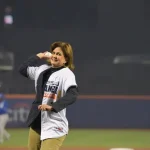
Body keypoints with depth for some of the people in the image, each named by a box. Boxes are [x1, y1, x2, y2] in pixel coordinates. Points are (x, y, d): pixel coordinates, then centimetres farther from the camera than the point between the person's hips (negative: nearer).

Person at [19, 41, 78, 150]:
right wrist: (38, 57, 18)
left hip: (54, 127, -8)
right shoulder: (43, 69, 11)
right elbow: (23, 69, 24)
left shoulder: (67, 74, -11)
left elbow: (73, 95, -27)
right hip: (36, 124, 8)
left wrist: (52, 106, -36)